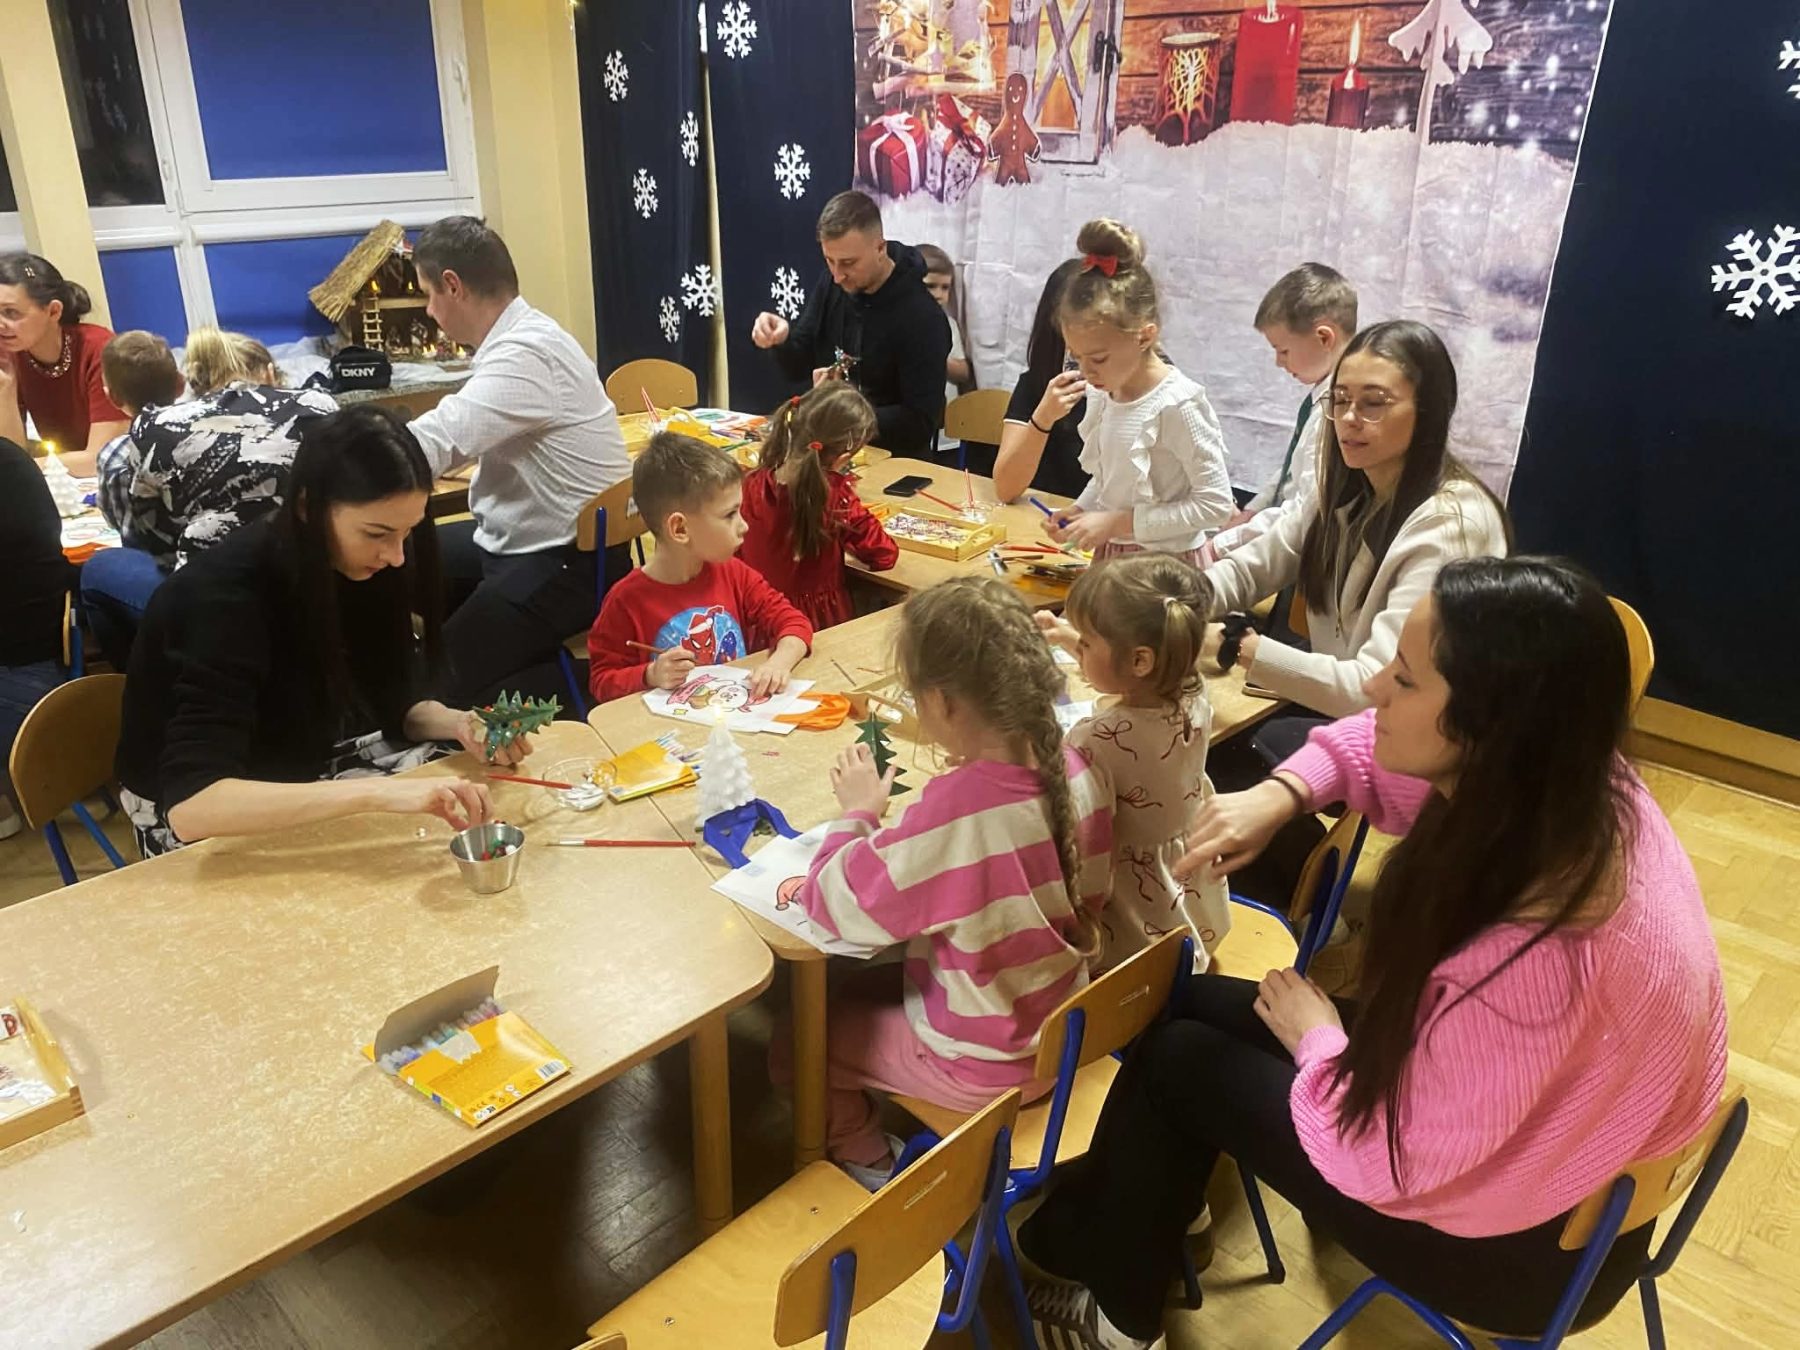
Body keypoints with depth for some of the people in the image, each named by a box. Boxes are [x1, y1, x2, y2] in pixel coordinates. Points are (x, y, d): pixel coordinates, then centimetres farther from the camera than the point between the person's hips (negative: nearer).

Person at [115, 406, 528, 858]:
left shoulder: (362, 564, -12)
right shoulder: (227, 595, -31)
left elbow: (394, 704, 0)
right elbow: (190, 805, -40)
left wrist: (460, 724, -22)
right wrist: (377, 794, -50)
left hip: (306, 774, 6)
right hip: (202, 821, -6)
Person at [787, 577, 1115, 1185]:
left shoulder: (952, 812, -37)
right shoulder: (1078, 771, -15)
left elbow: (835, 903, -24)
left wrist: (858, 813, -7)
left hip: (984, 1066, -7)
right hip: (1064, 1031, 7)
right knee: (875, 984, 28)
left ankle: (866, 1162, 31)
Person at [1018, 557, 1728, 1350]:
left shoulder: (1532, 958, -41)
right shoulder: (1564, 781, -17)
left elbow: (1387, 1154, -26)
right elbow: (1377, 749, 4)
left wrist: (1316, 1037, -9)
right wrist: (1279, 795, -12)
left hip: (1525, 1242, -7)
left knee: (1178, 1057, 3)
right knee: (1196, 1005, 12)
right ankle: (1089, 1227, 36)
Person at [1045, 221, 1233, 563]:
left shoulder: (1176, 404, -19)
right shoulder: (1100, 393, 2)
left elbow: (1215, 502, -18)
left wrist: (1118, 522, -19)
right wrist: (1081, 510, -4)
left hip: (1167, 563, -6)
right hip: (1109, 556, 6)